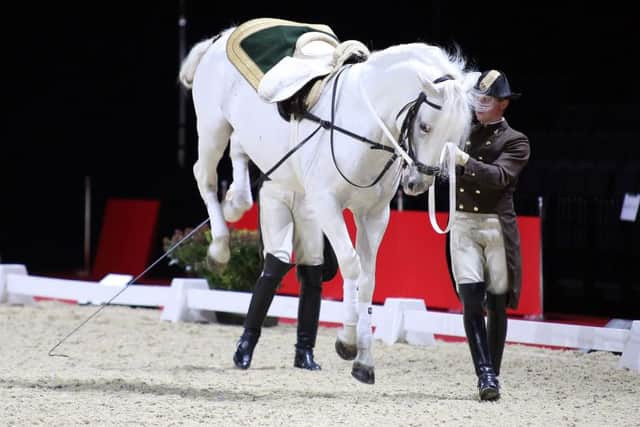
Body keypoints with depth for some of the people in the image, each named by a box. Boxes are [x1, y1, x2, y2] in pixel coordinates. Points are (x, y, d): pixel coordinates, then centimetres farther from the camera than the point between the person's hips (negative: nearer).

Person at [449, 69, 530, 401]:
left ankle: (493, 376, 15)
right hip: (463, 224, 2)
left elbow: (499, 176, -18)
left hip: (497, 226, -2)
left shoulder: (516, 142, -1)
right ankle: (485, 374, -14)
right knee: (471, 301, -11)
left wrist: (464, 161, -29)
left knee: (497, 304, 4)